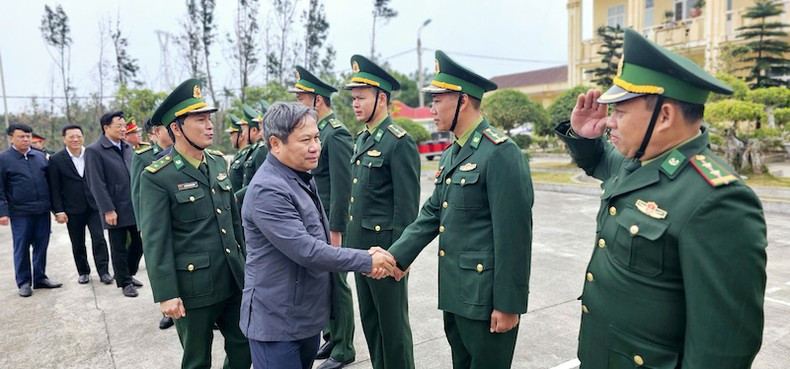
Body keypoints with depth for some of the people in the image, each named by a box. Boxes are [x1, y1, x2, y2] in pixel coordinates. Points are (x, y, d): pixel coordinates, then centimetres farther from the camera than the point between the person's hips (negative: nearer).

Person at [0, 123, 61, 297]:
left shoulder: (40, 156, 10)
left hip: (43, 211, 4)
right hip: (20, 213, -3)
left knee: (41, 246, 10)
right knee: (22, 248, 6)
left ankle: (40, 278, 22)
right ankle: (23, 282, 17)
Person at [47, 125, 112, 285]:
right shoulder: (56, 160, -1)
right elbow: (54, 188, -2)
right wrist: (58, 211, -7)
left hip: (94, 206, 0)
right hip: (73, 209, 0)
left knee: (99, 238, -5)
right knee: (78, 243, 10)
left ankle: (103, 271, 3)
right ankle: (83, 272, 24)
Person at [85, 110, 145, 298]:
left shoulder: (127, 147, 9)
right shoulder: (94, 151, -8)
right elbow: (97, 184, -12)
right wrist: (108, 210, -15)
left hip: (136, 206, 6)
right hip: (116, 209, -5)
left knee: (139, 241, 11)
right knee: (119, 248, 6)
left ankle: (129, 273, 32)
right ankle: (124, 282, 20)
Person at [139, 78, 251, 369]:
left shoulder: (218, 162, 6)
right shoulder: (157, 177, -13)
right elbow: (155, 241, -14)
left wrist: (244, 262, 16)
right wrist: (166, 295, -16)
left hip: (234, 280, 6)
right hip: (194, 288, -5)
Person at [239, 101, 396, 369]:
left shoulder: (303, 178, 8)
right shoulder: (267, 189, -22)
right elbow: (305, 251, -26)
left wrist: (365, 259, 1)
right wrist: (367, 260, -19)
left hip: (308, 315, 9)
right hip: (277, 322, -8)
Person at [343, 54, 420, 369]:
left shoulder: (399, 142, -15)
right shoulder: (362, 139, 11)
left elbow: (407, 207, -17)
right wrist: (352, 242, 16)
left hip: (386, 250, -9)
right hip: (361, 248, 9)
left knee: (393, 325, 7)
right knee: (369, 321, 19)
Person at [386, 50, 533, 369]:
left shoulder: (501, 153, -17)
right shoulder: (452, 153, 10)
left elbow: (514, 235, -19)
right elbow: (432, 214, 11)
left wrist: (508, 304, -17)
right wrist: (395, 256, 2)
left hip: (485, 296, -8)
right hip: (454, 293, 8)